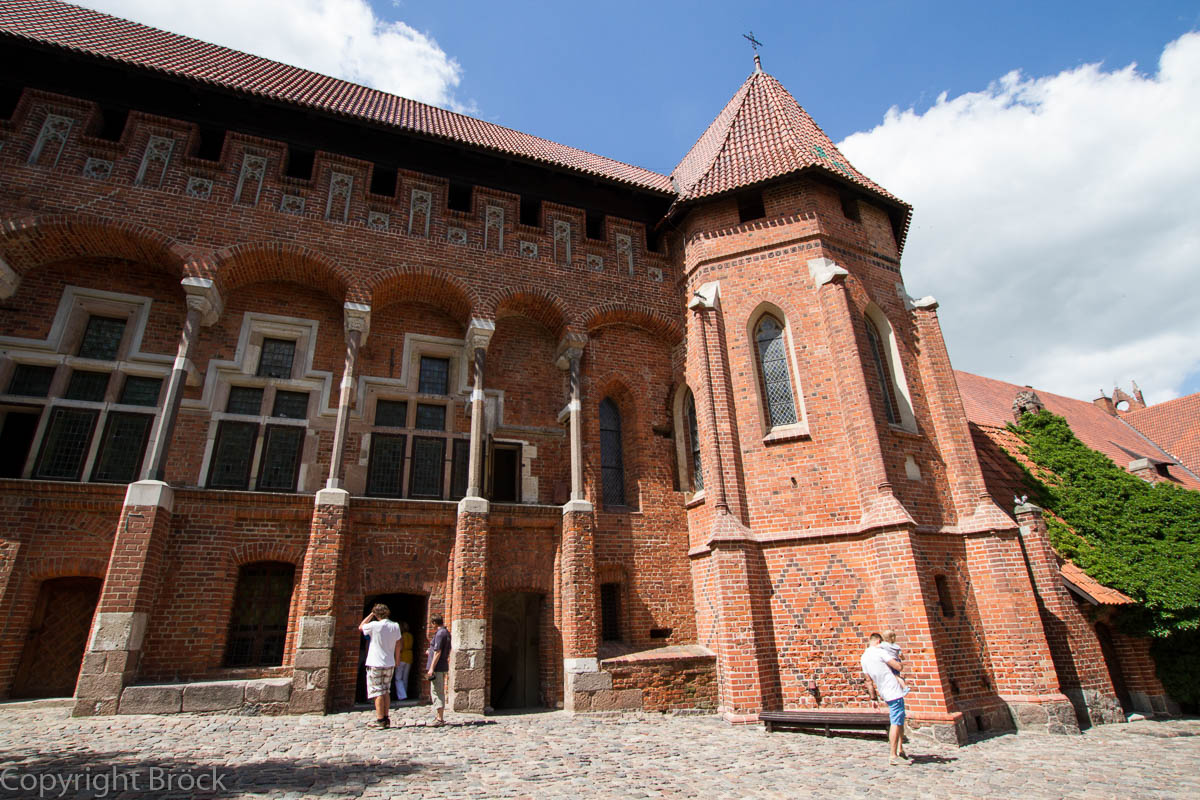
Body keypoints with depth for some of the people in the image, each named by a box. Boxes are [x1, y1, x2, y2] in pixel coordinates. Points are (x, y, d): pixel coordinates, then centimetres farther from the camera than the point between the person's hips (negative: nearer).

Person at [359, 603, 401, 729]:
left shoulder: (375, 625, -14)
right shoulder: (395, 626, 0)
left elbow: (361, 627, 5)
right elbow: (398, 645, 8)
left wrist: (371, 614, 6)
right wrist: (396, 660, 19)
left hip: (375, 664, -5)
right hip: (390, 664, 5)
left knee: (378, 692, 0)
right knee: (386, 691, 13)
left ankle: (380, 720, 0)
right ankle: (386, 718, 16)